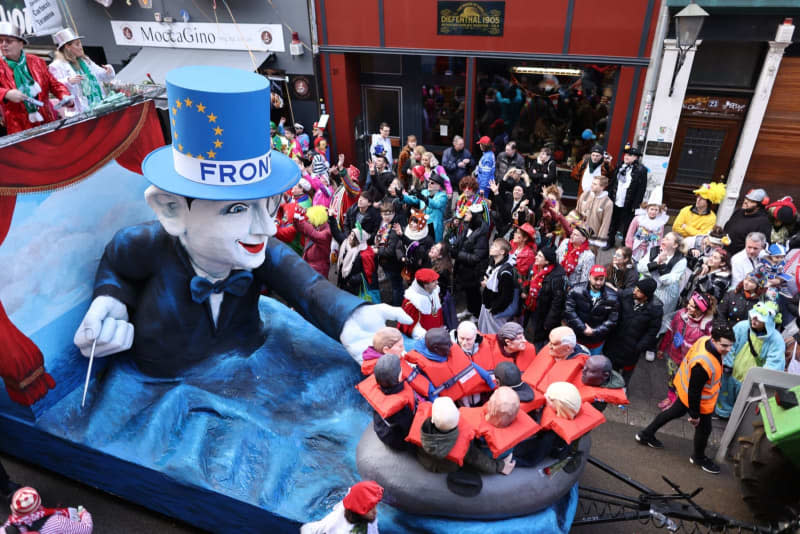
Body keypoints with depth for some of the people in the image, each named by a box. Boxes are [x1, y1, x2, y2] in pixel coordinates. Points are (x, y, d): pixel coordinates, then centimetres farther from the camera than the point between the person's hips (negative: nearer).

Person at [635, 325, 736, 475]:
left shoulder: (705, 339, -19)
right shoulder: (703, 365, -42)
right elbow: (694, 392, -31)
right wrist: (695, 414, -18)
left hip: (685, 390, 9)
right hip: (698, 401, -9)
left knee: (676, 412, 30)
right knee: (704, 429, 16)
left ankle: (646, 435, 48)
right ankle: (699, 458, 46)